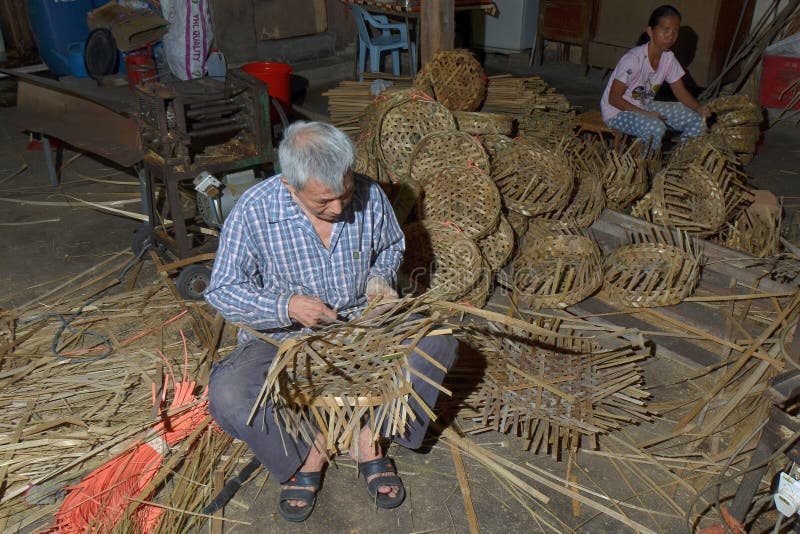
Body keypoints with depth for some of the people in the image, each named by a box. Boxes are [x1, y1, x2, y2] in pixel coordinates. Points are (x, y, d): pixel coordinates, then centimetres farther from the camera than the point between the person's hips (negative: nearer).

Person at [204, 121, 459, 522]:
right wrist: (286, 306, -27)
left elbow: (391, 247, 11)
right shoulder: (254, 211, -19)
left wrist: (379, 279, -11)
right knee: (227, 396, -28)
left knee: (438, 340, -20)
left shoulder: (370, 196, -11)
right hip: (283, 337, -2)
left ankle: (369, 436, -6)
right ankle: (308, 450, 0)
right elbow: (223, 290, -12)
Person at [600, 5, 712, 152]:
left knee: (696, 119, -1)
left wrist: (699, 108, -14)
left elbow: (680, 91, 5)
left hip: (645, 106, 8)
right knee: (656, 128, -35)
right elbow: (614, 99, -24)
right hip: (617, 111, -8)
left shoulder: (669, 58, -3)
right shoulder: (633, 59, -26)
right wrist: (645, 114, -28)